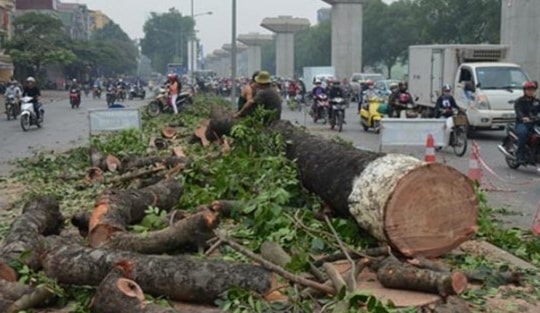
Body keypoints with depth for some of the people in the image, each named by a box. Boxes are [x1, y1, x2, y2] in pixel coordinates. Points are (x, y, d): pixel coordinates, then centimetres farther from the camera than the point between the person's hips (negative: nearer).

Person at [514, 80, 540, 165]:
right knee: (523, 132, -36)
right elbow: (518, 111, -16)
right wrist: (523, 118, -39)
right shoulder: (519, 101, 4)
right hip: (522, 123, -4)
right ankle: (520, 155, -31)